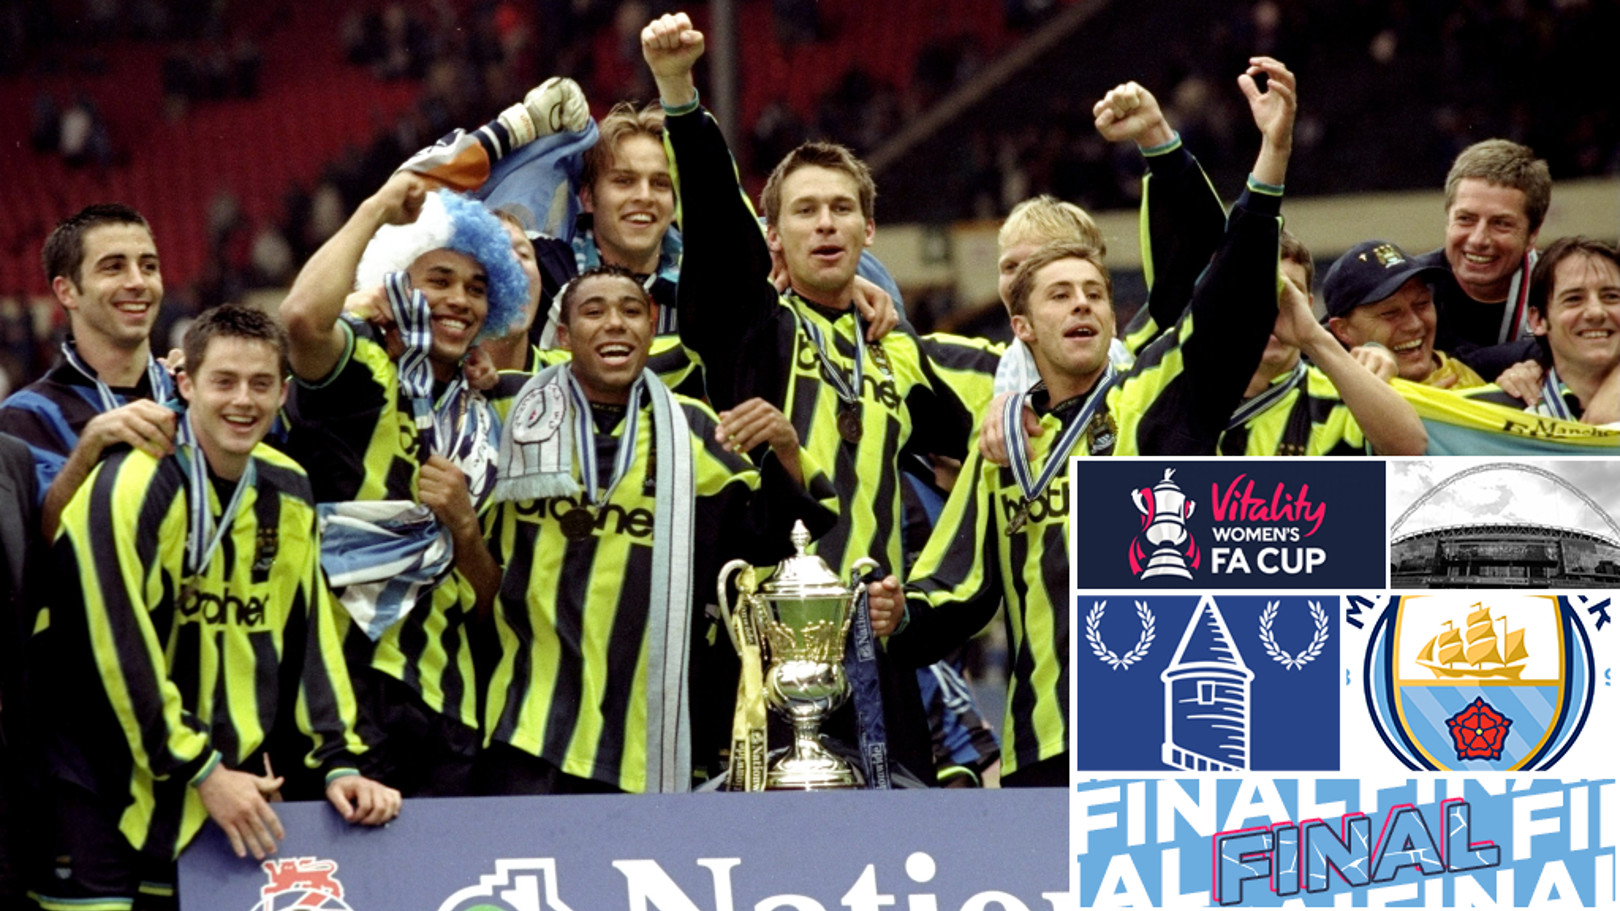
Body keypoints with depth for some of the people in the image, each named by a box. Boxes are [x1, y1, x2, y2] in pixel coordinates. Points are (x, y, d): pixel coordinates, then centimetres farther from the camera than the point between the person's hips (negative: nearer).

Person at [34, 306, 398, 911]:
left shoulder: (288, 491, 7)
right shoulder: (133, 486, -15)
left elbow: (310, 636, 10)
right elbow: (119, 651, -18)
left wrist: (338, 762, 1)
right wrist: (201, 771, -16)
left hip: (229, 786, 6)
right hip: (109, 792, -6)